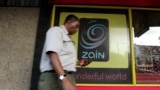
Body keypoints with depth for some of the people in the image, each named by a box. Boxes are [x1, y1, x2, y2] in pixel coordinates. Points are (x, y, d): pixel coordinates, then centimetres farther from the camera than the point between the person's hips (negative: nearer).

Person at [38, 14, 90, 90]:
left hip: (67, 77, 9)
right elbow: (53, 54, -19)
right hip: (54, 77, -9)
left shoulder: (67, 37, 24)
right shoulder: (56, 30, -3)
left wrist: (78, 62, 15)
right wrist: (64, 79, -30)